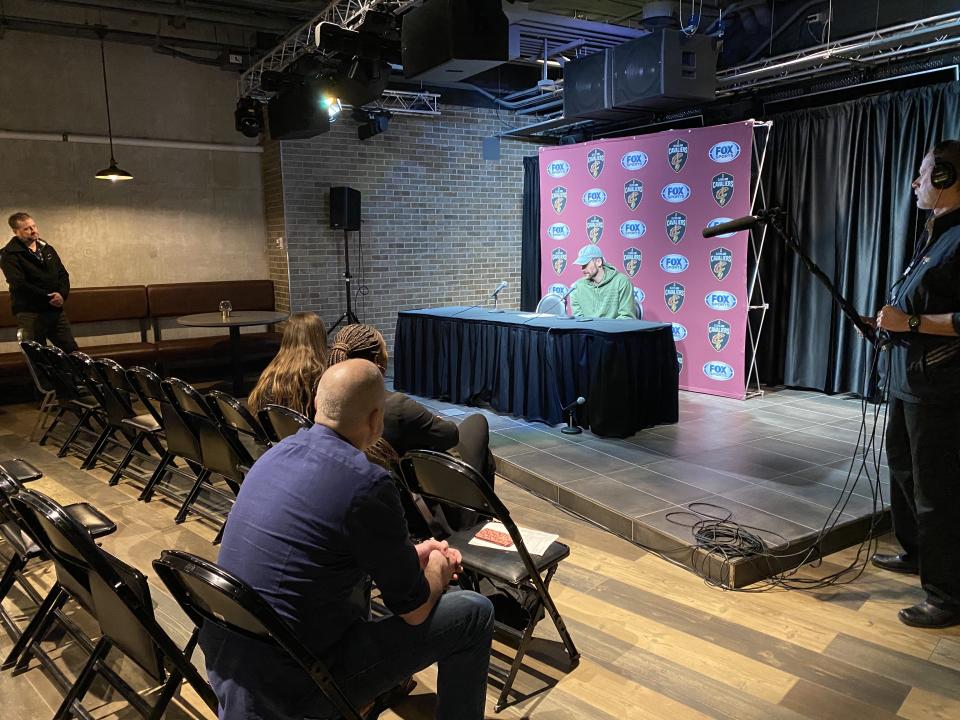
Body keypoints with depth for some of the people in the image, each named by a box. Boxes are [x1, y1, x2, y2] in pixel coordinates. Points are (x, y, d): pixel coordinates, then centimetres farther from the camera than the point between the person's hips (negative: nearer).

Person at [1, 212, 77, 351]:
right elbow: (19, 284, -16)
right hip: (30, 313, -5)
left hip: (55, 309, 5)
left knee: (71, 350, 7)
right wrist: (48, 297, -17)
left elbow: (63, 274, 10)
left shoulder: (47, 249, 13)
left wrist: (62, 294, -10)